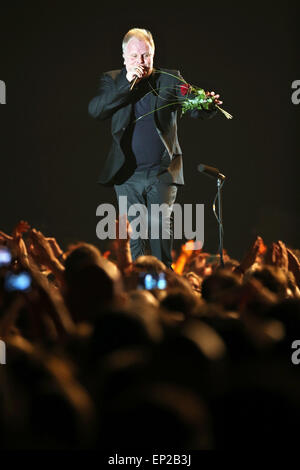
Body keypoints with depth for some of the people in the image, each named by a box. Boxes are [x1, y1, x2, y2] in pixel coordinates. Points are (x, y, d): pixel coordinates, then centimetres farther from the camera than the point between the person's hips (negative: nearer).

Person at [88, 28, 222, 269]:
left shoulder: (170, 79, 5)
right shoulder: (112, 80, 6)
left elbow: (193, 107, -6)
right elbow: (95, 109, -9)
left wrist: (208, 105, -30)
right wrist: (126, 83, -17)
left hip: (162, 171, -1)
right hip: (127, 175, 1)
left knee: (160, 226, -10)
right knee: (133, 233, 6)